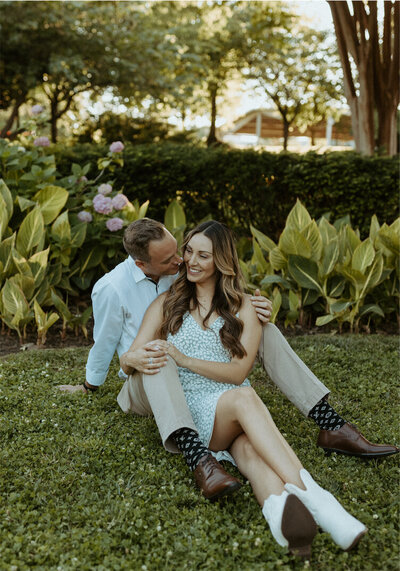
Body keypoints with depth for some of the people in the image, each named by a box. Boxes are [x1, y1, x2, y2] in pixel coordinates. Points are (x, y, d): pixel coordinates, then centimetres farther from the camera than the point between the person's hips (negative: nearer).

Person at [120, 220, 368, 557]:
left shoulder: (243, 307, 11)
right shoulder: (167, 303, 14)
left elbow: (239, 371, -1)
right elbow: (128, 360, 9)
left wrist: (185, 359, -11)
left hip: (237, 413, 2)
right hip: (191, 411, -1)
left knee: (249, 449, -36)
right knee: (243, 398, -36)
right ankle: (311, 496, -52)